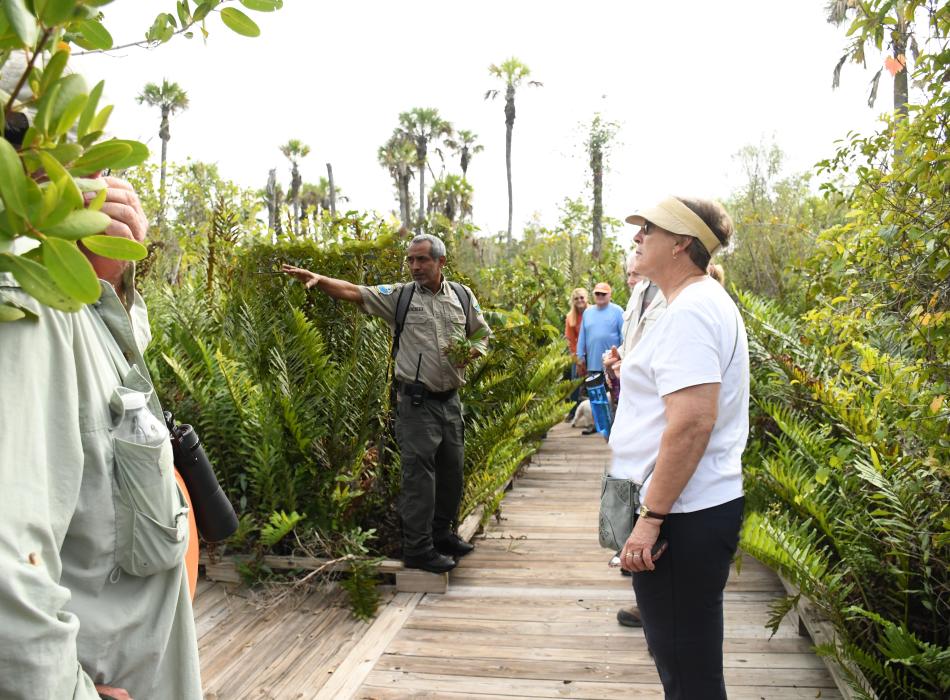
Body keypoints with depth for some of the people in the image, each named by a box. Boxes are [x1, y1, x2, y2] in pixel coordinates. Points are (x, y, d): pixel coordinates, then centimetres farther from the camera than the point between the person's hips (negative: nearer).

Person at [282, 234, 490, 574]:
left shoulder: (462, 296, 8)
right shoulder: (400, 295, -1)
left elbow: (483, 334, 16)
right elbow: (353, 292, -9)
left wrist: (471, 352, -5)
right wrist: (318, 278, -24)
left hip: (450, 399, 5)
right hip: (417, 402, -4)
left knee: (451, 470, 15)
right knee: (419, 474, -3)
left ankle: (442, 534, 34)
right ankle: (418, 549, 8)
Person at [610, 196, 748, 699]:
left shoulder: (690, 312, -19)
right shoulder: (706, 301, 14)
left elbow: (692, 422, -28)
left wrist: (651, 517, -24)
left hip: (682, 520, -11)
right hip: (702, 507, 11)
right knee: (684, 660, 23)